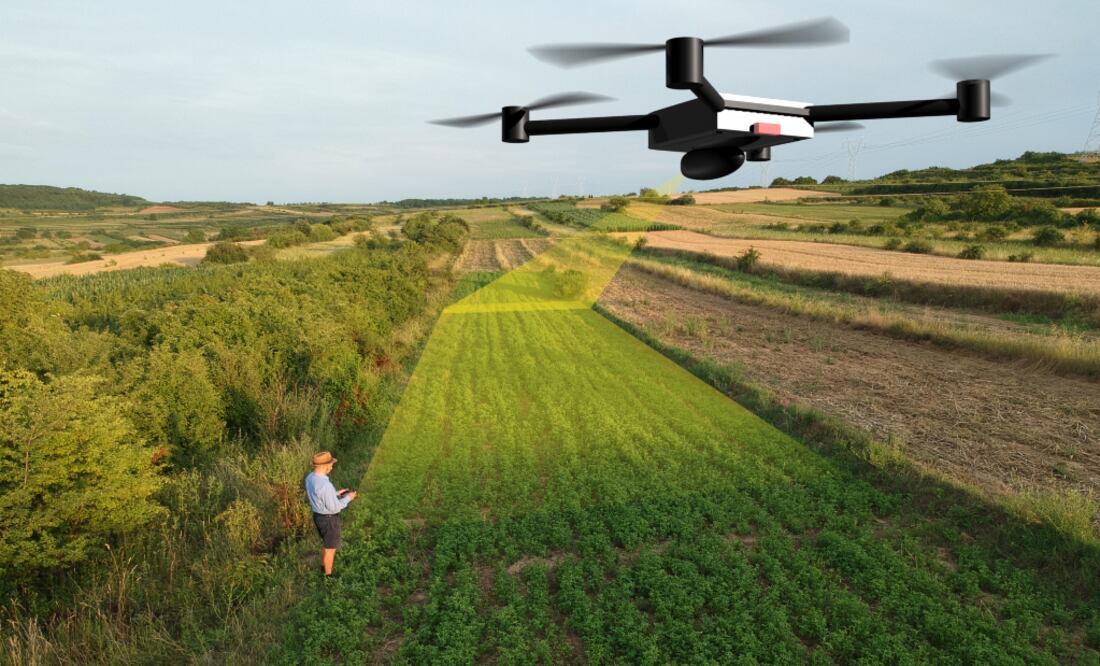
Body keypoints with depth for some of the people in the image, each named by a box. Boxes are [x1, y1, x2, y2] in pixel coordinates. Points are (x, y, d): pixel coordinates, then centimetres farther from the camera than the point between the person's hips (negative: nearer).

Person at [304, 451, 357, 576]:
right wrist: (347, 498, -12)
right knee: (330, 547, 15)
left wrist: (336, 493, 9)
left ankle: (324, 565, 52)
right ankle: (328, 575, 35)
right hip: (329, 520, -8)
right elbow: (334, 508, -26)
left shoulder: (310, 477, -7)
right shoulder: (325, 485, -36)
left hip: (318, 515, 8)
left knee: (326, 542, 31)